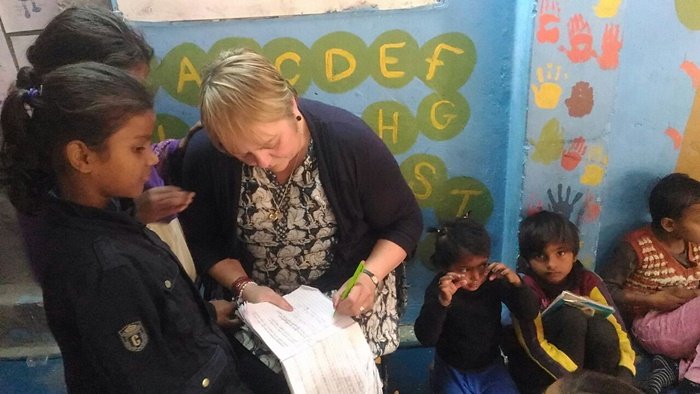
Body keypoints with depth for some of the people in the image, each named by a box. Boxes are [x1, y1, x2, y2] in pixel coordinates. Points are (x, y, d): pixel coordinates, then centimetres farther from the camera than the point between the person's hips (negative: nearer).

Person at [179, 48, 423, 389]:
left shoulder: (349, 139, -22)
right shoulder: (204, 156, -18)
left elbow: (405, 222, -10)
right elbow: (202, 242, -3)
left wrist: (370, 277, -25)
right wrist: (243, 287, -19)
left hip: (345, 292, -1)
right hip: (258, 298, 1)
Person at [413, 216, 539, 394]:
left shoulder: (495, 281, -15)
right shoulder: (439, 288, -21)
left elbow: (530, 314, -12)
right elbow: (425, 338, -29)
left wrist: (516, 282, -30)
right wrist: (442, 301, -45)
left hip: (491, 367, 2)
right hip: (452, 371, -2)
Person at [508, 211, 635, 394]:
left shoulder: (587, 281, -7)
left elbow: (617, 328, -13)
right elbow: (534, 345, -26)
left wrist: (625, 372, -29)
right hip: (537, 369, -3)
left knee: (599, 325, -26)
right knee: (572, 316, -28)